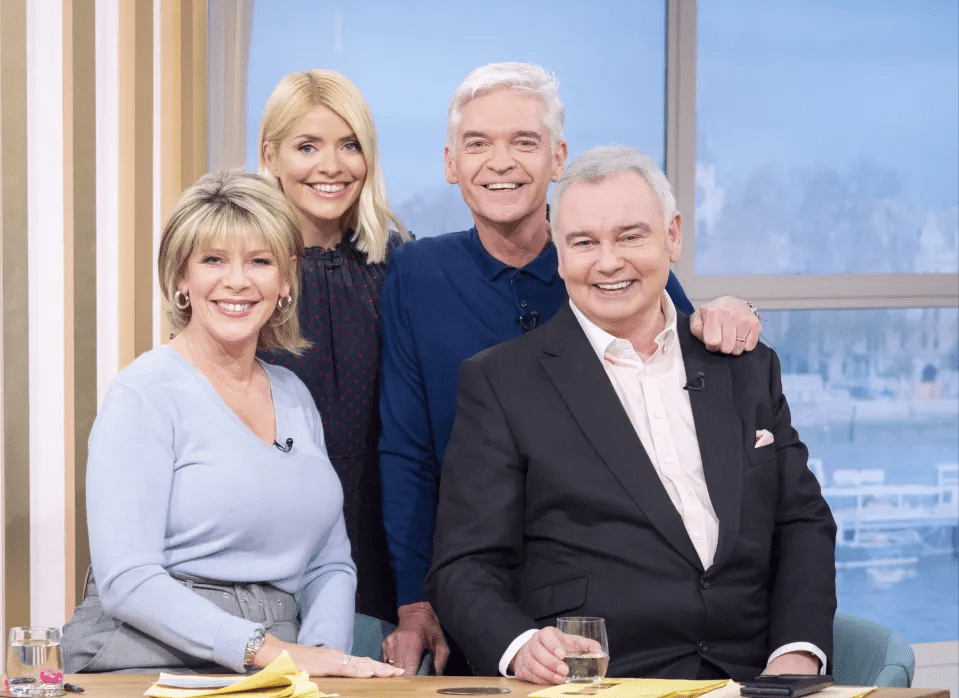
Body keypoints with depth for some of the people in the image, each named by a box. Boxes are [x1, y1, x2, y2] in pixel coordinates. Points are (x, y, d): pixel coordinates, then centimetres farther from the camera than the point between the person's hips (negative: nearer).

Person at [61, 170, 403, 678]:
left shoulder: (294, 396, 16)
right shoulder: (144, 394, -4)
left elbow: (330, 565, 17)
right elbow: (125, 582, -13)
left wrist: (320, 651, -4)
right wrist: (268, 649, -20)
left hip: (274, 673, 5)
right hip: (151, 664, -5)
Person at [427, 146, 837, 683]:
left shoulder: (748, 369, 20)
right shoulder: (501, 383, 8)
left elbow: (803, 524, 18)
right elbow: (468, 568, 4)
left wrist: (798, 654, -1)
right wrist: (522, 646, -17)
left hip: (751, 681, 2)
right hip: (589, 686, -2)